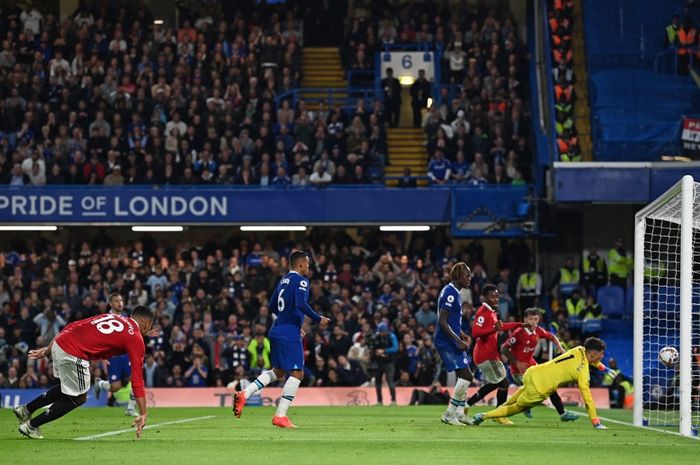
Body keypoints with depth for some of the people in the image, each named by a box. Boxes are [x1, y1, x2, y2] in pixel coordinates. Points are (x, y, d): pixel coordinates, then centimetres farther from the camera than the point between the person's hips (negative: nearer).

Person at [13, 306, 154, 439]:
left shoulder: (111, 316, 23)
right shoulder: (136, 339, 4)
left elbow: (72, 327, 18)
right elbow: (137, 379, 0)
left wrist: (47, 350, 20)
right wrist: (143, 414, 0)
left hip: (59, 342, 8)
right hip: (73, 355, -8)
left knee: (67, 388, 29)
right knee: (78, 398, 13)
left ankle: (25, 410, 31)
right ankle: (31, 426, 14)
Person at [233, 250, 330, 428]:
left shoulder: (283, 280, 16)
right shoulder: (301, 281, -10)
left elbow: (272, 306, 21)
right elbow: (301, 304, -25)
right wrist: (318, 319, -14)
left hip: (276, 331, 9)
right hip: (290, 334, -9)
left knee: (278, 371, 21)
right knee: (297, 373, -3)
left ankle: (244, 394, 8)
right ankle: (280, 416, -7)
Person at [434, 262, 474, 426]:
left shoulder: (454, 292, 15)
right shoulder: (450, 293, -16)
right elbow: (442, 322, -22)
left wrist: (462, 335, 18)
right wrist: (458, 341, -23)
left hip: (452, 342, 11)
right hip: (447, 343, -11)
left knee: (464, 377, 15)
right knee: (466, 377, -12)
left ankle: (459, 413, 20)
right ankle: (449, 414, -7)